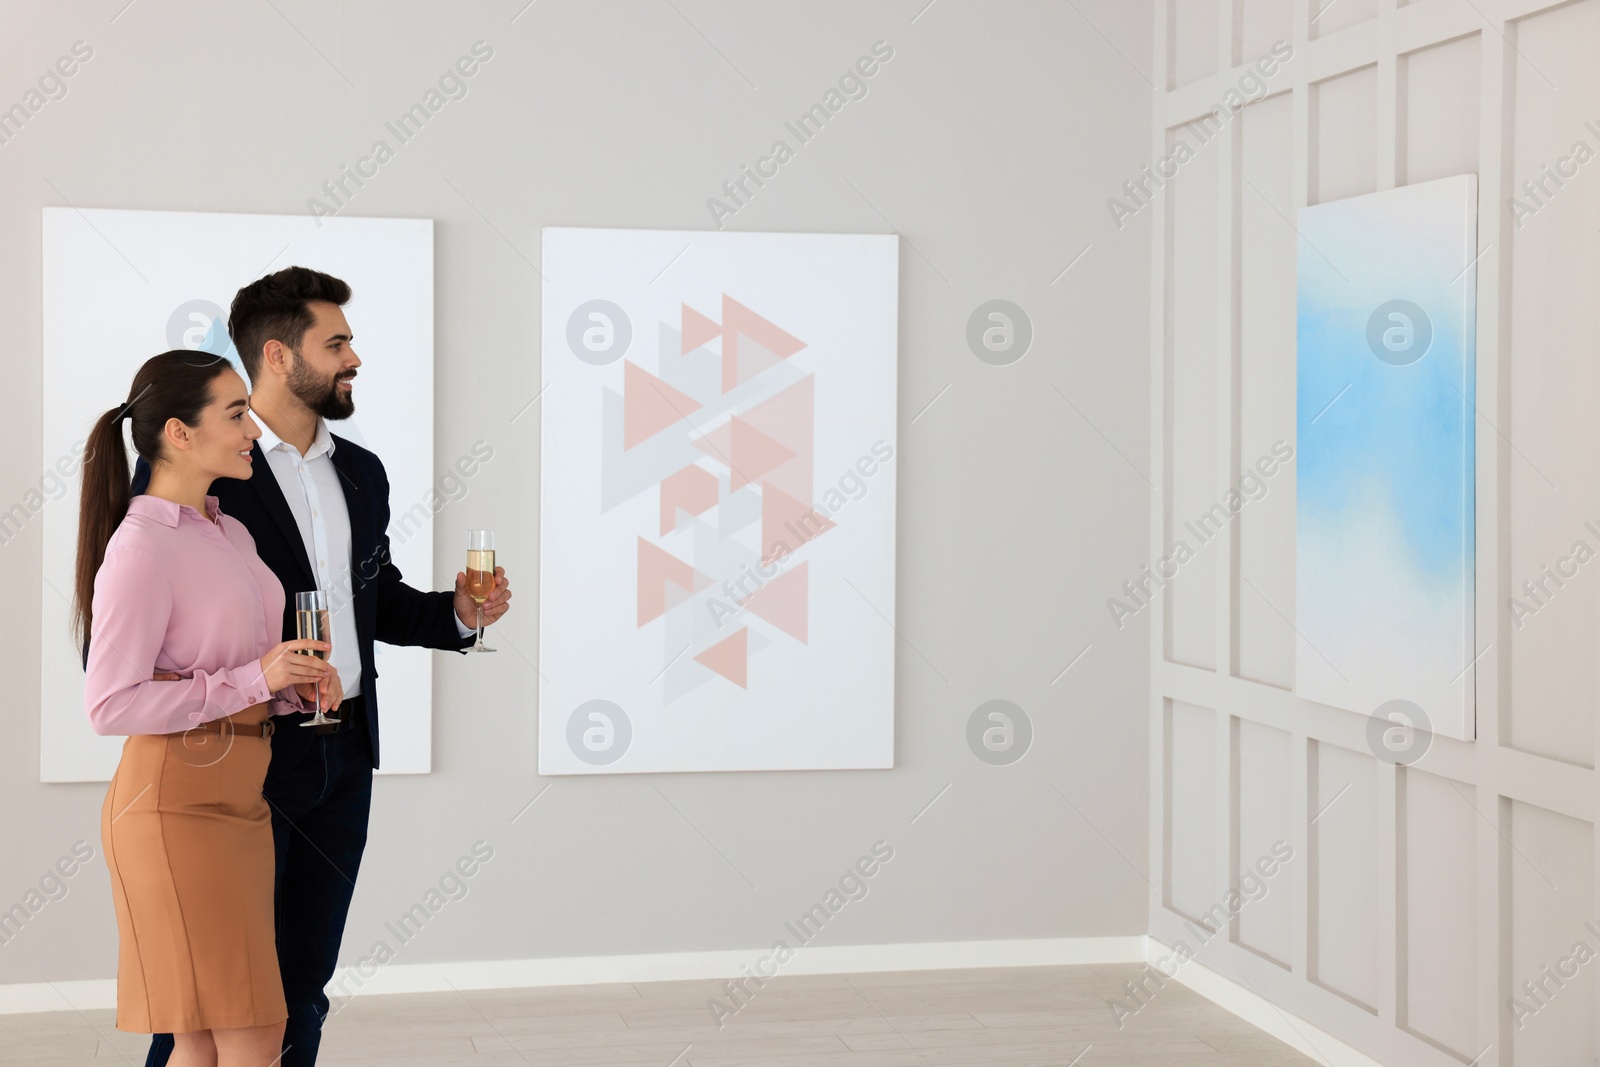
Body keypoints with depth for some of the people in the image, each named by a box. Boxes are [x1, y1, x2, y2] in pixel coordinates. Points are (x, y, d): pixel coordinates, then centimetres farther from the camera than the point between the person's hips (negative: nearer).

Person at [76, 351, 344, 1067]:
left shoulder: (230, 533, 16)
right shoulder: (139, 547, -12)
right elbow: (109, 705, -17)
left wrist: (300, 683, 7)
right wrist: (253, 678, -20)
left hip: (241, 797, 9)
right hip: (175, 800, -8)